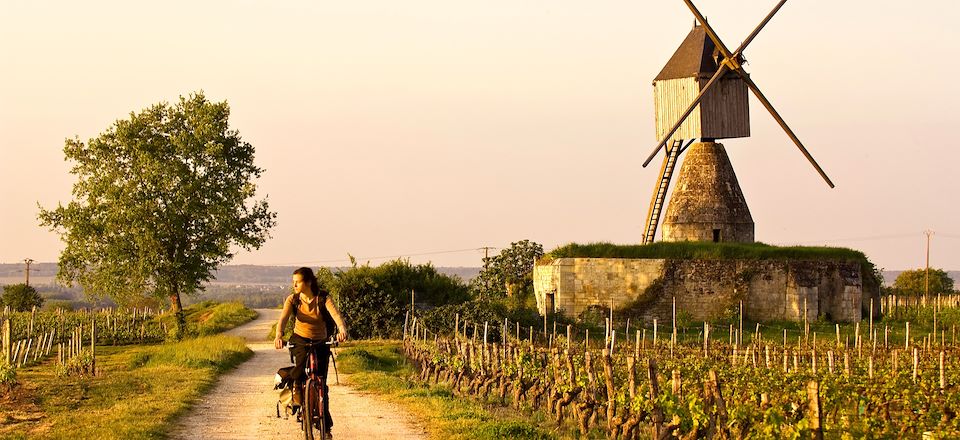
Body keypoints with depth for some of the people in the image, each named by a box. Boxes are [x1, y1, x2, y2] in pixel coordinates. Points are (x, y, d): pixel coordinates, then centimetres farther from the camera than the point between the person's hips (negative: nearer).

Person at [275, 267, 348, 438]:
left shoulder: (323, 298, -15)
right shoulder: (293, 299, -10)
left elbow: (336, 315, -30)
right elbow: (283, 318, -24)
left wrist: (342, 330, -52)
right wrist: (278, 335, -45)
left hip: (321, 342, 0)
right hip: (300, 339, 0)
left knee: (321, 385, -2)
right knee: (302, 358, -37)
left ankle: (326, 426, 11)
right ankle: (297, 389, -10)